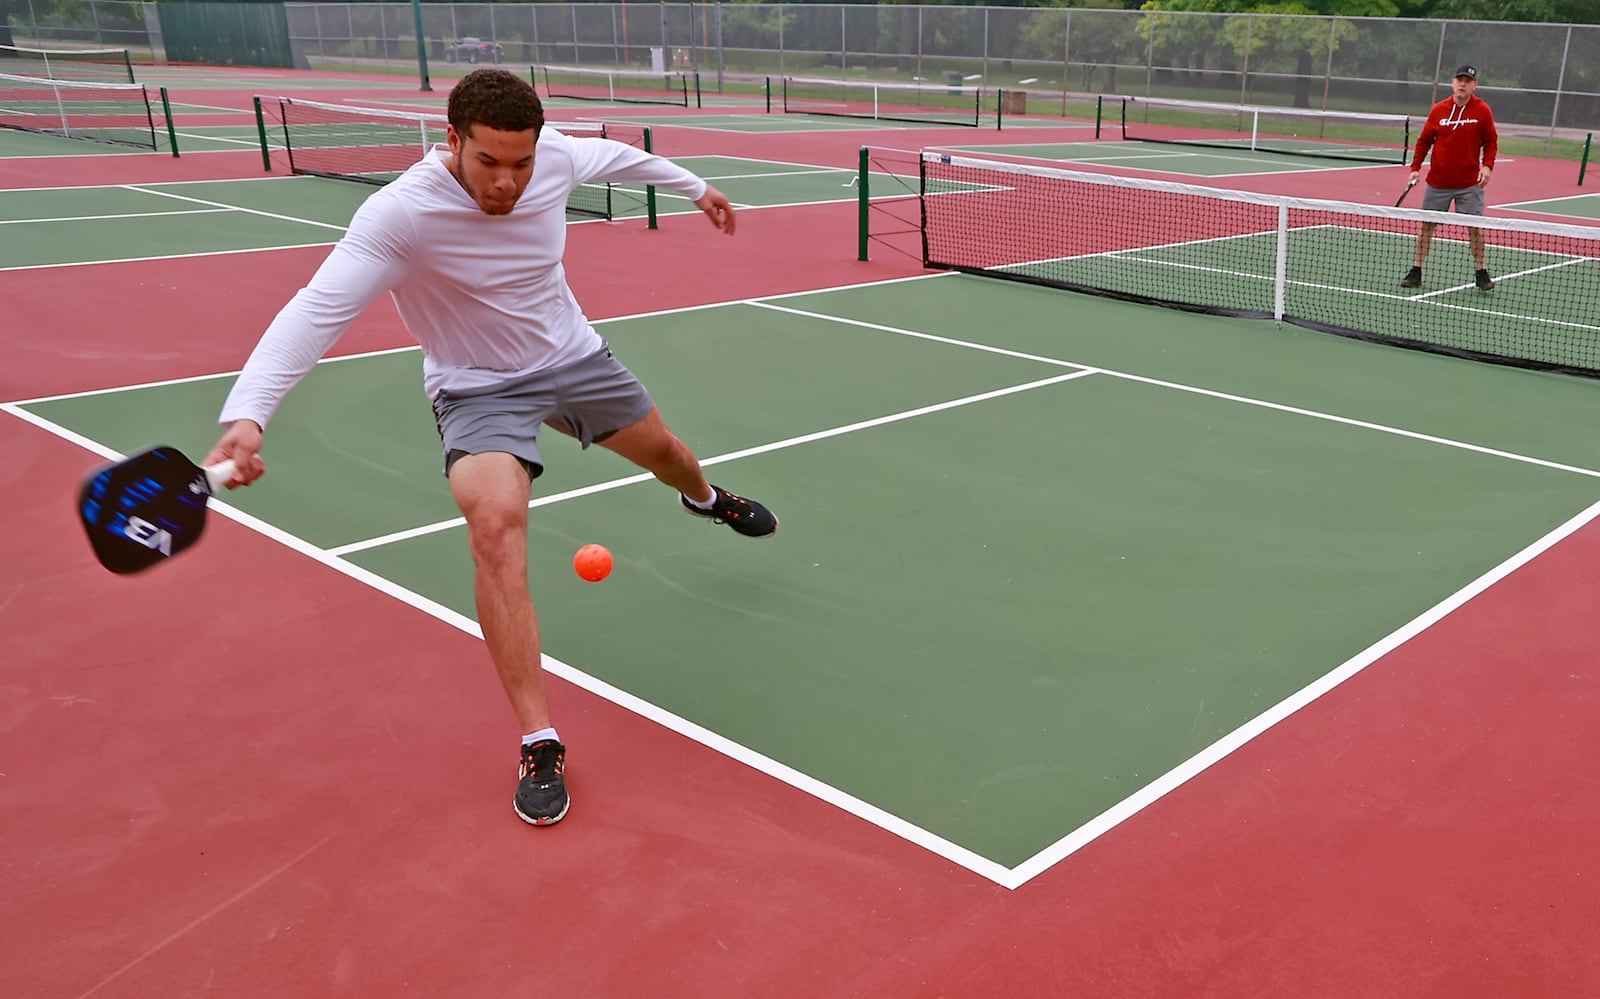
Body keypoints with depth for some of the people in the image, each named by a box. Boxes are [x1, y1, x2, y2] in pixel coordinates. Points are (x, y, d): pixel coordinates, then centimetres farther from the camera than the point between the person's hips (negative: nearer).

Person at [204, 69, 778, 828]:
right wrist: (245, 415, -56)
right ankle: (539, 743, -20)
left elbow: (612, 156, 6)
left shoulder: (556, 157, -18)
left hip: (574, 356, 5)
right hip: (479, 389, -5)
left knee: (660, 448, 24)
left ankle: (706, 498, 67)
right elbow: (316, 309, -41)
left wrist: (694, 185, 21)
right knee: (495, 524, -30)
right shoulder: (402, 214, -33)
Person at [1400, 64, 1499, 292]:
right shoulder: (1438, 110, 0)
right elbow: (1424, 140, 8)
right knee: (1426, 226, 4)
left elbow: (1491, 142, 3)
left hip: (1469, 183, -1)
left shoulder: (1483, 111, -2)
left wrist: (1487, 166, -11)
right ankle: (1416, 271, 12)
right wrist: (1415, 167, 0)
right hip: (1437, 183, 1)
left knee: (1475, 228, -2)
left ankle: (1481, 273, 10)